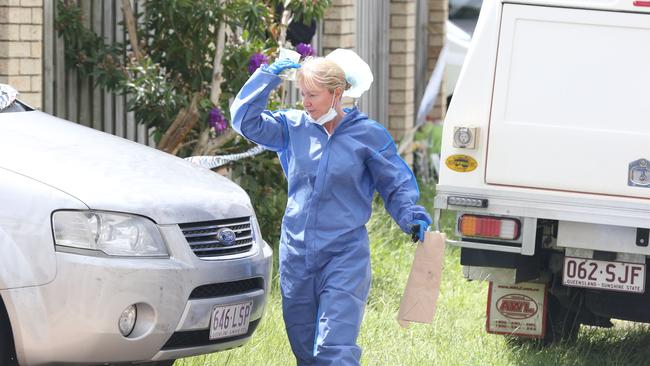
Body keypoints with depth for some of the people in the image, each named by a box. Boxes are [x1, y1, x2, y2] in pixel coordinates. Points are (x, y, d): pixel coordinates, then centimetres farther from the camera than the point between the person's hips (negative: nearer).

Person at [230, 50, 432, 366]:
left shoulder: (368, 134, -3)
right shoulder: (293, 126, 4)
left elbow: (396, 186, 5)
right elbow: (245, 119, 2)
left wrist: (412, 218, -12)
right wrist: (269, 75, -3)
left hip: (345, 254, -4)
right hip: (296, 253, 4)